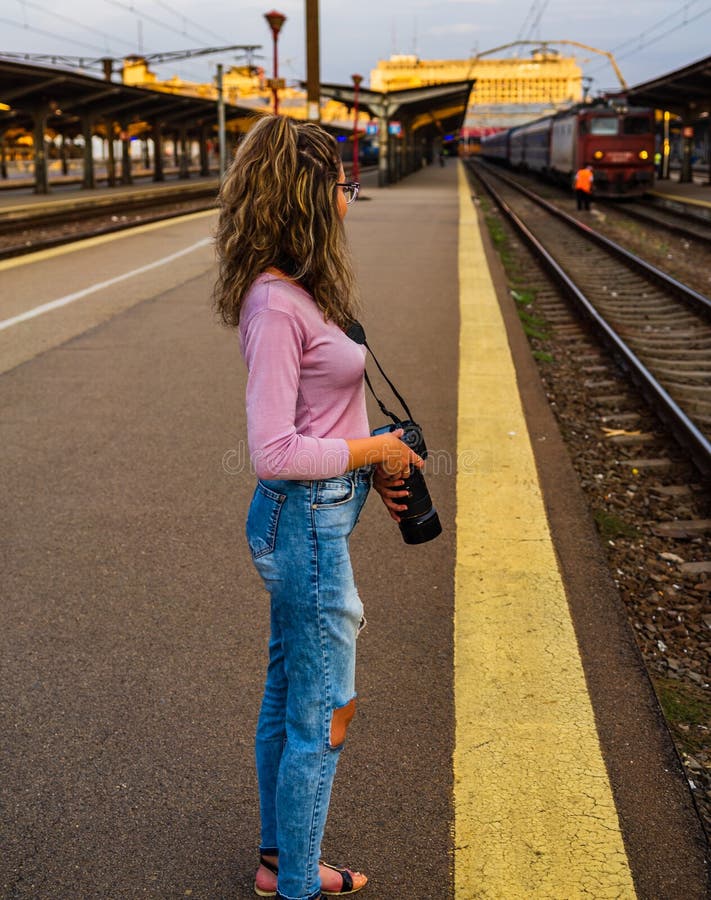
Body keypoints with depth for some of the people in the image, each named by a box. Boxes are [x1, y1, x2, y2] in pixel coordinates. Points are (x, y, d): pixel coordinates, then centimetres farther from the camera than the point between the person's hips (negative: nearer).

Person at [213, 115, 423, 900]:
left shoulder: (292, 291, 7)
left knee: (289, 693, 21)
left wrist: (370, 460, 8)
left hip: (309, 517, 10)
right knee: (324, 714, 5)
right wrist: (372, 450, -14)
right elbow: (273, 451, -26)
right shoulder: (276, 306, -23)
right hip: (306, 520, -10)